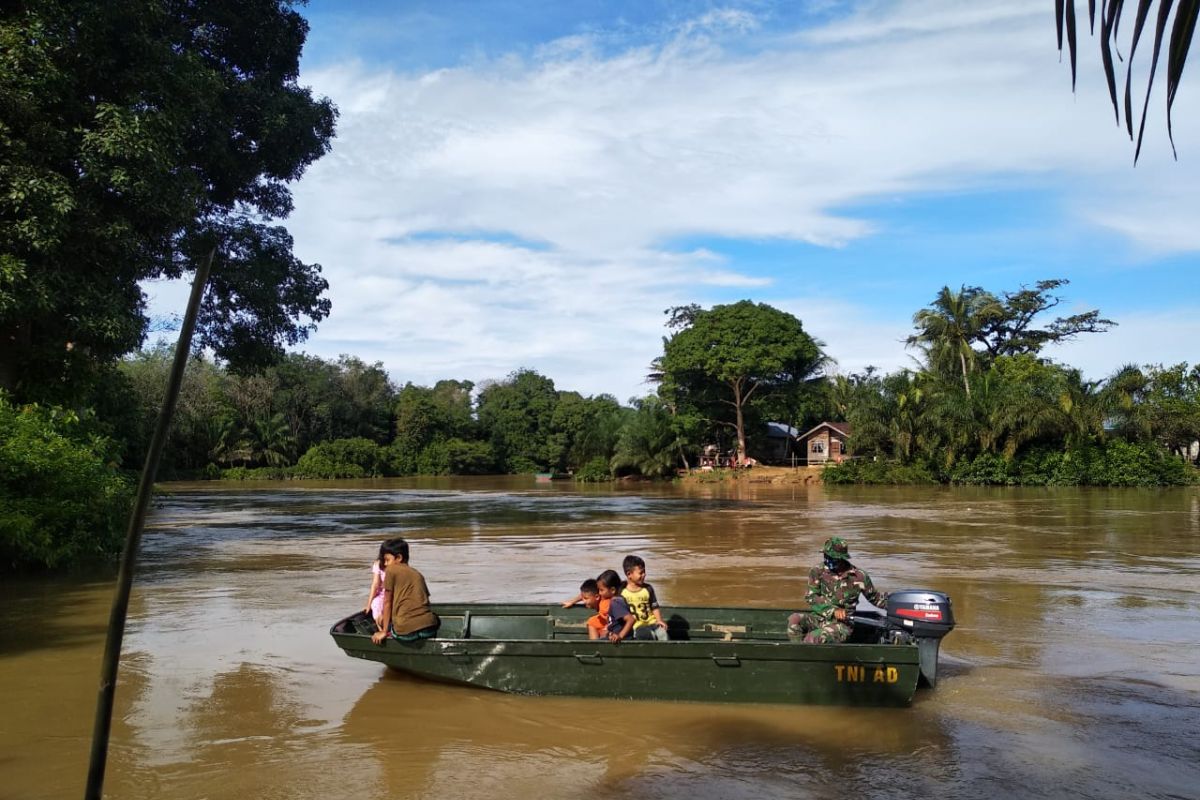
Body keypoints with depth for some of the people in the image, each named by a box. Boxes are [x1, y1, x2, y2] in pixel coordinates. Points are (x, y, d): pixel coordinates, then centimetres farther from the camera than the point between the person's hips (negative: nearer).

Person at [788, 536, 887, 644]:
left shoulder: (858, 577, -2)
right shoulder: (817, 572, -2)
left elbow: (874, 597, 13)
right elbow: (811, 597, -10)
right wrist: (833, 610, -21)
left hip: (841, 623, -3)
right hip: (818, 618, 3)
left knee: (813, 639, -33)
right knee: (794, 620, -28)